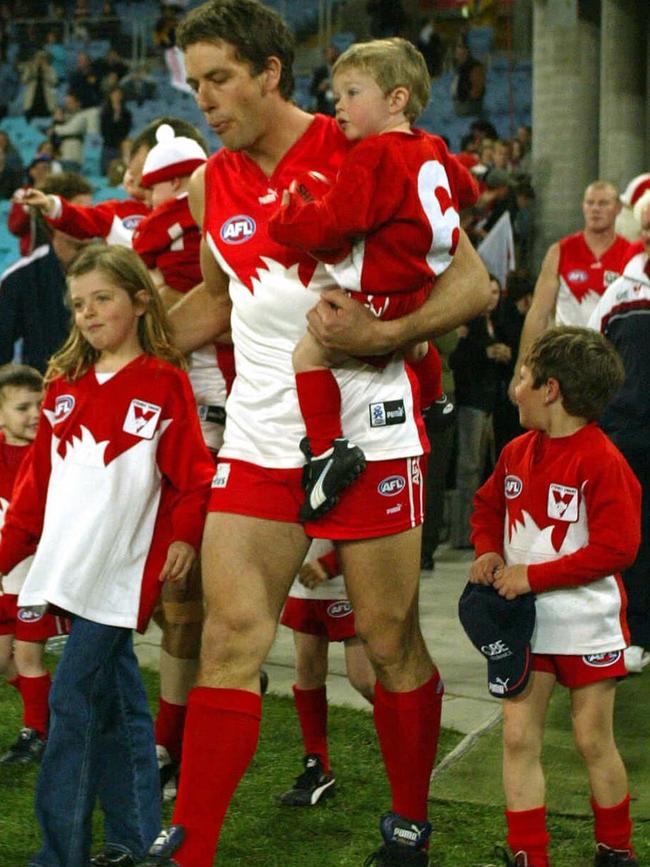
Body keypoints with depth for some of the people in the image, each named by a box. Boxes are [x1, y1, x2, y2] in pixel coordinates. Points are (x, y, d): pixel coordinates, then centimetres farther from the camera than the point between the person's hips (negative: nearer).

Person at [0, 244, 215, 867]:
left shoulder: (163, 383, -2)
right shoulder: (65, 384, 15)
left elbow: (192, 472, -5)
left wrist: (185, 535, -18)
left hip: (121, 570, -6)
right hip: (68, 565, 6)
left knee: (74, 698, -9)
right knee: (114, 695, 13)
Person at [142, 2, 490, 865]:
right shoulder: (209, 186, 8)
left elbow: (473, 281, -7)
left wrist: (380, 335, -22)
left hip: (368, 432, -3)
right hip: (259, 435, 4)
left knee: (391, 640, 6)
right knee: (231, 636, -3)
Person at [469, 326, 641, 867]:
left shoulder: (601, 460, -18)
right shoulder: (517, 452, 4)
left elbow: (617, 547, -22)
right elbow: (487, 507, 20)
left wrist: (534, 575, -21)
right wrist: (489, 552, -1)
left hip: (587, 623, -6)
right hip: (527, 621, 6)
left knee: (593, 740, 7)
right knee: (518, 737, 2)